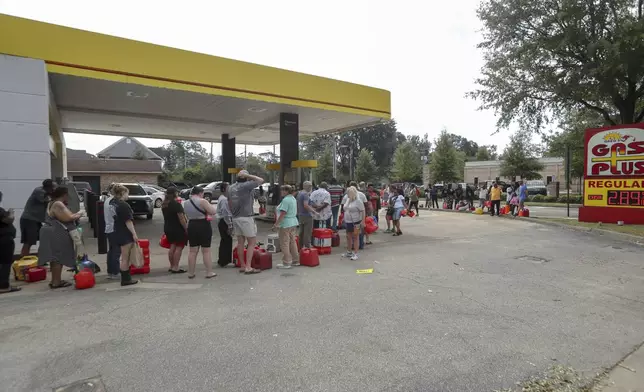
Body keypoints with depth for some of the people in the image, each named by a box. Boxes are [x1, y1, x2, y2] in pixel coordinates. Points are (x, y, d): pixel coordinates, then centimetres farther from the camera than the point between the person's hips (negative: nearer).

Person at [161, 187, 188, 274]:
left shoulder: (164, 204, 8)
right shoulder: (176, 204, -18)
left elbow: (167, 216, 16)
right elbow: (181, 218, -20)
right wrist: (186, 228, -15)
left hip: (167, 228, 8)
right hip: (178, 229, -8)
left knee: (172, 247, 16)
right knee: (179, 247, -3)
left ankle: (171, 266, 22)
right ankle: (175, 268, -3)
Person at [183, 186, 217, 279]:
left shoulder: (186, 203, 8)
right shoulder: (202, 201, -14)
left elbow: (188, 216, 17)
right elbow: (213, 212, -14)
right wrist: (208, 205, 2)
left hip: (191, 226, 6)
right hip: (204, 227, -6)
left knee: (192, 251, 12)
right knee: (206, 251, 2)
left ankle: (191, 273, 18)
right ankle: (209, 272, 7)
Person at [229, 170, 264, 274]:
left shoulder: (231, 188, 9)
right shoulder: (246, 185, -13)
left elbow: (229, 203, 16)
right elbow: (261, 180, -10)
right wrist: (248, 176, -5)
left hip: (235, 218, 7)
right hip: (246, 218, -7)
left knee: (240, 242, 13)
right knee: (252, 242, -1)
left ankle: (242, 266, 19)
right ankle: (248, 267, -5)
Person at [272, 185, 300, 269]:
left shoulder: (285, 200, -17)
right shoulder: (293, 199, 13)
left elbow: (283, 214, -22)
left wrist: (276, 224, -17)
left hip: (286, 224, -10)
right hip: (294, 223, 10)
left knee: (284, 244, -2)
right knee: (292, 242, 16)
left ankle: (286, 263, 2)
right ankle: (295, 261, 23)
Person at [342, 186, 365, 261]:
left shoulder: (358, 201, -13)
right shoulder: (347, 200, 9)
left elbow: (363, 211, -14)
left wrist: (363, 221, -18)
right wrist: (344, 218, 18)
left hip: (356, 222, -7)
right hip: (348, 221, 7)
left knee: (355, 237, -1)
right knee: (348, 237, 15)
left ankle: (355, 254, 6)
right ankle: (349, 252, 29)